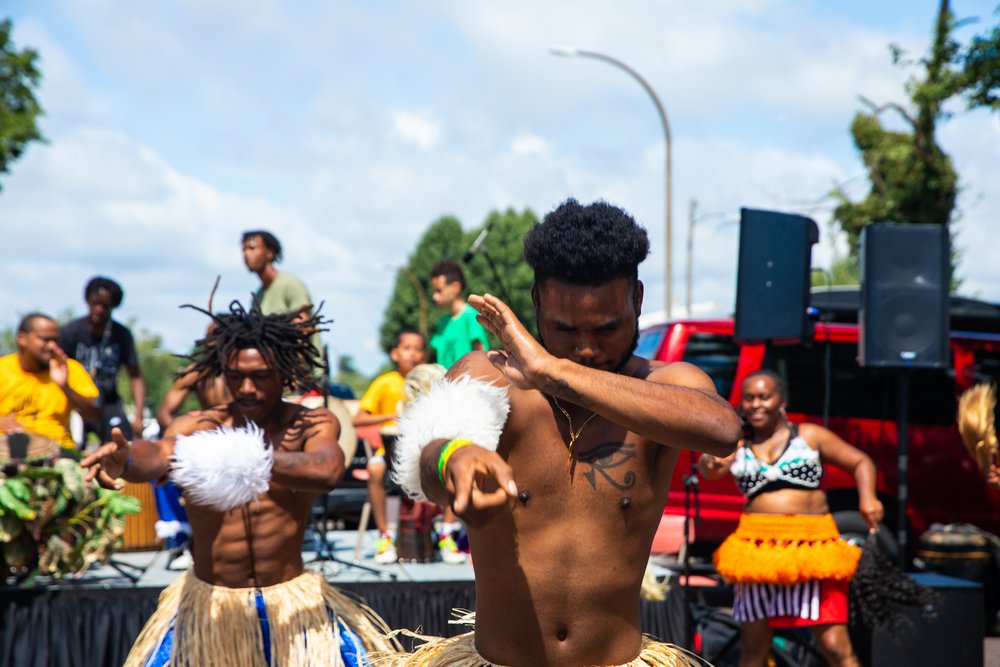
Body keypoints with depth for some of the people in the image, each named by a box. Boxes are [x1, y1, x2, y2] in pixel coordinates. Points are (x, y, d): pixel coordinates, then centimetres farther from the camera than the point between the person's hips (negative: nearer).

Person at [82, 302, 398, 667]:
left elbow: (327, 471, -29)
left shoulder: (313, 425, -7)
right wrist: (124, 459, -52)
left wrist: (254, 462, -46)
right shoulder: (198, 427, -7)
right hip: (208, 606, 1)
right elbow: (156, 454, -29)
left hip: (292, 603, 0)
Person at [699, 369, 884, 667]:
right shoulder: (738, 448, 10)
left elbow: (860, 461, 10)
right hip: (758, 550, 2)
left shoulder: (810, 436, 6)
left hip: (813, 549, -2)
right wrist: (710, 463, -33)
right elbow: (710, 469, -9)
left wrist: (867, 498, -9)